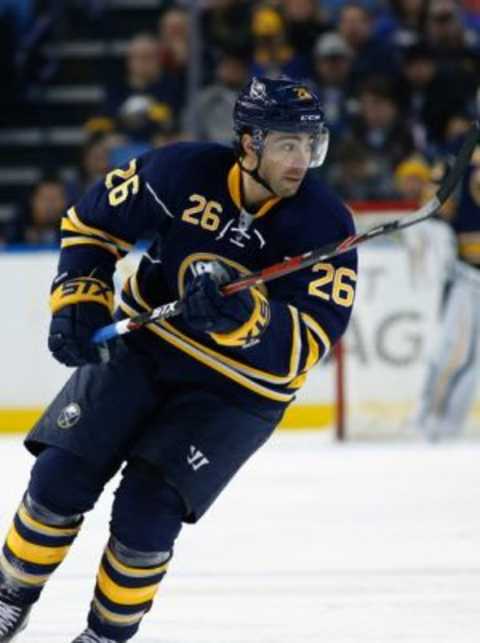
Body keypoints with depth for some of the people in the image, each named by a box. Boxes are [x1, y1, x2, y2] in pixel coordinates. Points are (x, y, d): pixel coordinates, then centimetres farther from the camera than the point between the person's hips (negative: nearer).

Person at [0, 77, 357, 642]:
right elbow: (93, 223, 0)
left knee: (146, 512, -14)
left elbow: (304, 345, -26)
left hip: (237, 391, -2)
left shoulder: (324, 225, -20)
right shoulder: (185, 171, -16)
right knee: (60, 478, -6)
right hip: (142, 346, 2)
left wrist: (239, 316, -43)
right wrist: (78, 301, -12)